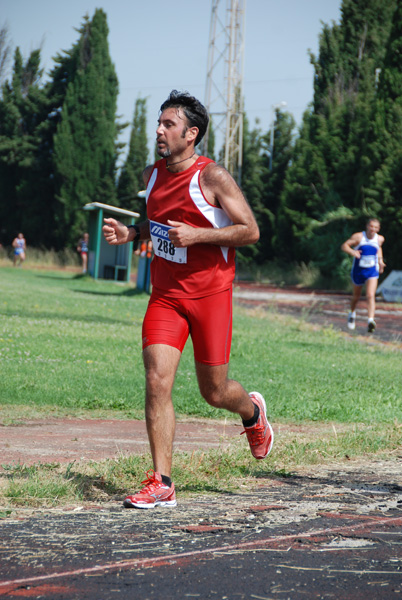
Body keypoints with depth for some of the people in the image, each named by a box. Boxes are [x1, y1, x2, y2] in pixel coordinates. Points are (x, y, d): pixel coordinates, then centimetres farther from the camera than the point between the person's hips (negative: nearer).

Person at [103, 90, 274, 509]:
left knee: (214, 392, 5)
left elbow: (250, 231, -12)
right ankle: (161, 484, -8)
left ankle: (252, 412, 42)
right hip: (165, 296, 4)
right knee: (156, 381, -11)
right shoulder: (152, 175, 7)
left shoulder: (212, 177, -12)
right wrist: (129, 233, 4)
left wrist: (196, 235, -22)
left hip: (210, 294, -4)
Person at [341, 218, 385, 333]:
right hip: (358, 271, 0)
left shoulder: (380, 239, -2)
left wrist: (380, 260, 13)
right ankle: (352, 314, 47)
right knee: (356, 296, 18)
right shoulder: (358, 237, -13)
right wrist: (352, 252, -32)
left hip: (372, 272, 0)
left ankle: (370, 320, -30)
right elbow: (344, 245, -12)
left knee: (370, 296, -20)